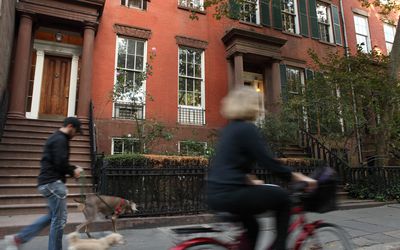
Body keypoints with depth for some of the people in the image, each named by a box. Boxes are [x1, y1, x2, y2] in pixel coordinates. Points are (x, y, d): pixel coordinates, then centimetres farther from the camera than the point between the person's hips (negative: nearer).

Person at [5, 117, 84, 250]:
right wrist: (73, 171, -6)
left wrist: (73, 168, 11)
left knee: (53, 216, 19)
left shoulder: (55, 138, 18)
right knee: (59, 219, -2)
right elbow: (61, 163, -24)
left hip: (48, 182, 11)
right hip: (53, 182, -11)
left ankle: (17, 238, 20)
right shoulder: (60, 139, -15)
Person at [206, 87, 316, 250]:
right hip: (230, 194, -9)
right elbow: (268, 162, -15)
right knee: (282, 198, 4)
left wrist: (250, 181, 32)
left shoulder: (230, 129, 17)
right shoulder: (247, 129, -12)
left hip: (216, 193, 9)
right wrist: (296, 177, -4)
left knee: (252, 227, 26)